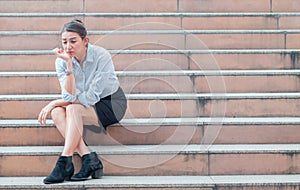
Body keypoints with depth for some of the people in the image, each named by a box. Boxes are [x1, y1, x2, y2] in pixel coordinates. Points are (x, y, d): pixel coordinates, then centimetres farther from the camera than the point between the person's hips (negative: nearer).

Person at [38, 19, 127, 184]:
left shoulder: (101, 56, -23)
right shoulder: (61, 61, -9)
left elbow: (91, 97, -24)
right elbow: (69, 97, -20)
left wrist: (55, 102, -17)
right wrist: (69, 64, -29)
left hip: (111, 104, -5)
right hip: (89, 108, 5)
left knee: (73, 109, -30)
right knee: (57, 113, -23)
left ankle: (64, 163, -28)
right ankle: (88, 158, -28)